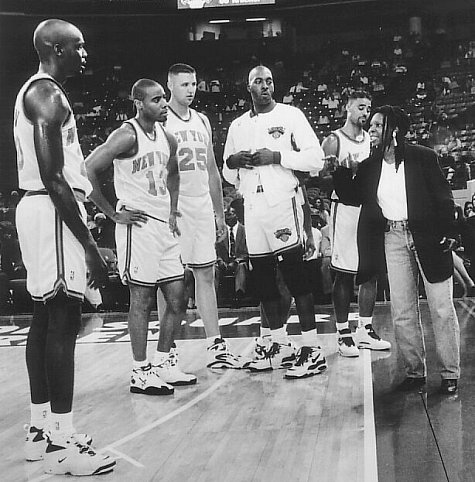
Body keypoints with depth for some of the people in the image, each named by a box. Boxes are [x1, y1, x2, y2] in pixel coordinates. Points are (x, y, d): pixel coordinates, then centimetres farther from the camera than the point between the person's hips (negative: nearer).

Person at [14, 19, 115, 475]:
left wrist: (82, 234, 21)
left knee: (44, 318, 12)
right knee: (63, 321, -9)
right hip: (53, 211, -11)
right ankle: (61, 444, -5)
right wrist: (88, 244, -20)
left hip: (38, 208, 11)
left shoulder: (36, 90, 19)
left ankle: (41, 428, 21)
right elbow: (53, 177, -21)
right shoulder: (48, 95, -14)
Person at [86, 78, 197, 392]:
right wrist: (113, 214, -14)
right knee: (142, 301, -2)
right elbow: (88, 171, -18)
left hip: (165, 226, 8)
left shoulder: (167, 138, 11)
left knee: (177, 300, 10)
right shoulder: (127, 135, -13)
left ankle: (164, 363, 24)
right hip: (138, 225, -8)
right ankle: (141, 373, 7)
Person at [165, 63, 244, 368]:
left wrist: (220, 214, 17)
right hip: (172, 208, -6)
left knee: (206, 275, 7)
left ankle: (216, 347, 12)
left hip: (202, 207, 6)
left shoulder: (202, 121, 15)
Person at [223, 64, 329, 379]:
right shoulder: (238, 125, 18)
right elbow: (229, 176, 22)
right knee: (263, 279, 7)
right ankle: (282, 347, 17)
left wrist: (277, 156, -15)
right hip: (253, 208, 6)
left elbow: (316, 159, -5)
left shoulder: (290, 115, 3)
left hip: (284, 202, -6)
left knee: (296, 276, -9)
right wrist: (231, 161, -1)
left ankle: (313, 351, -6)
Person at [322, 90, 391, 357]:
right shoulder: (333, 141, -3)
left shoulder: (372, 140, 14)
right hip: (345, 207, -6)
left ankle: (366, 330, 18)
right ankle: (343, 334, 6)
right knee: (344, 273, -1)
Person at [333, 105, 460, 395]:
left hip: (427, 236, -4)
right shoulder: (370, 166, 7)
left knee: (442, 309, 2)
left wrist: (449, 233, -11)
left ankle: (451, 374, 13)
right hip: (392, 239, 4)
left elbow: (444, 197, -3)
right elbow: (352, 196, 8)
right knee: (402, 312, 6)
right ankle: (415, 372, 18)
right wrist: (341, 169, -4)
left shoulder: (423, 157, -4)